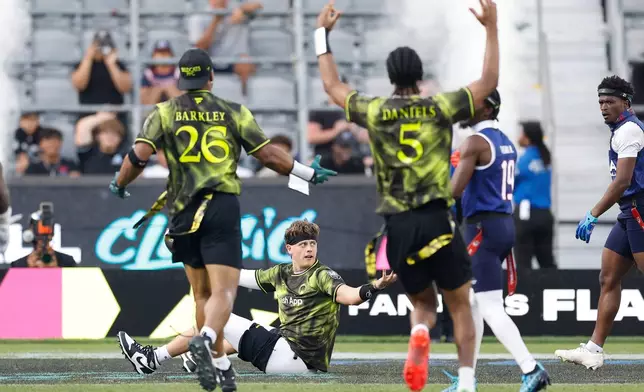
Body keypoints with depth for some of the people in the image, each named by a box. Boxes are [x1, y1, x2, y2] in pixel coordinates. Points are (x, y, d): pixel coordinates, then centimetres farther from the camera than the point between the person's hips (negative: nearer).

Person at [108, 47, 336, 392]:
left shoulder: (164, 114, 7)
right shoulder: (234, 113, 7)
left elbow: (140, 154, -6)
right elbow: (269, 155, 6)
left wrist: (119, 184, 12)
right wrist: (309, 174, 20)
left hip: (184, 213, 2)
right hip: (222, 208, -2)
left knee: (202, 294, 15)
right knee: (223, 292, -10)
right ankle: (205, 340, -38)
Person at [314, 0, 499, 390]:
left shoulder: (374, 112, 4)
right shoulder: (439, 108, -1)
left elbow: (333, 85, 20)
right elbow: (489, 82, 7)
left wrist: (322, 34, 29)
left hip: (398, 226, 2)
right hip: (437, 220, -2)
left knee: (423, 303, 15)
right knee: (460, 304, 9)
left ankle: (419, 334, -20)